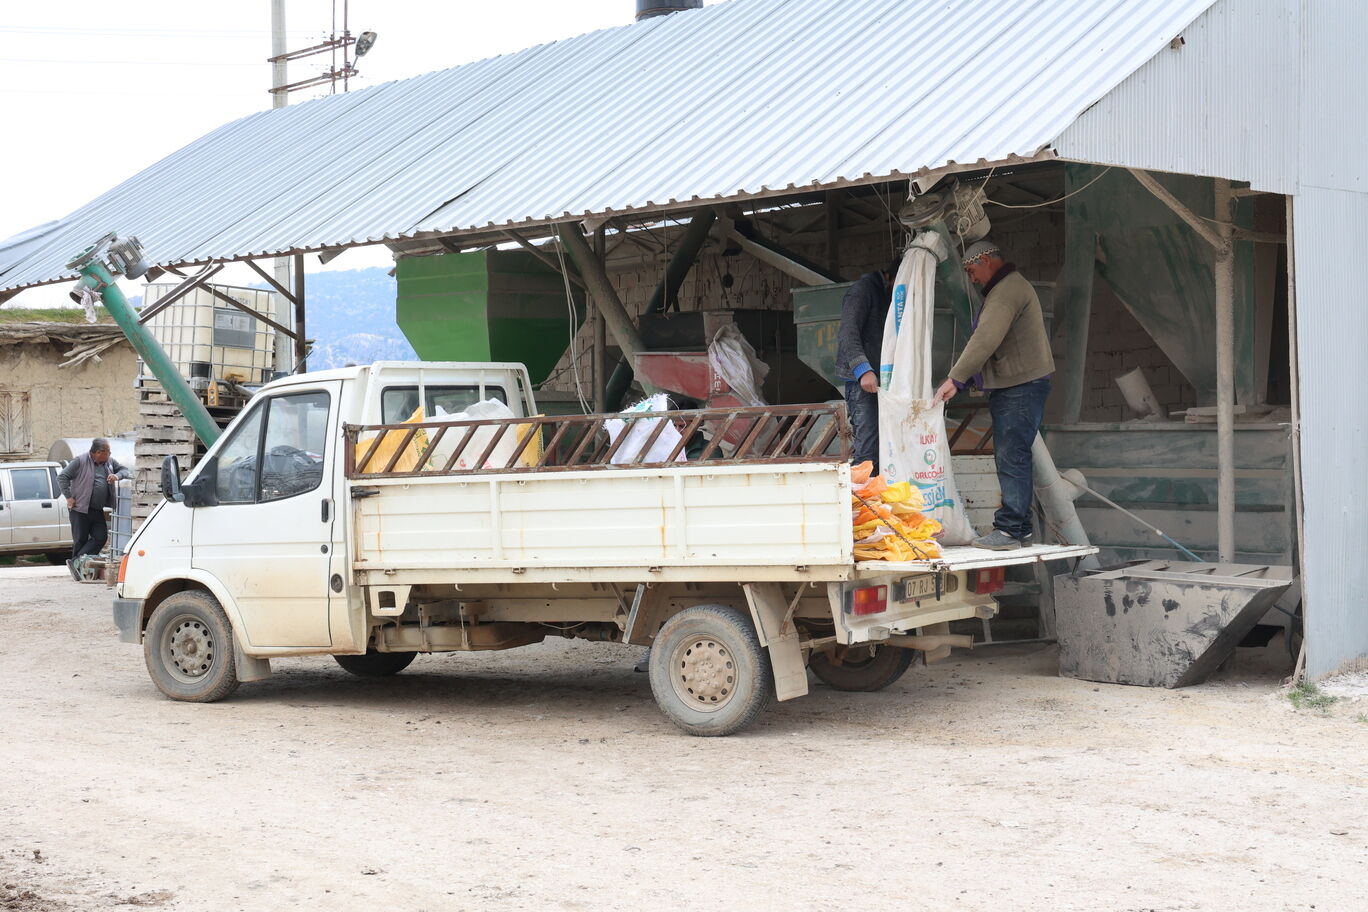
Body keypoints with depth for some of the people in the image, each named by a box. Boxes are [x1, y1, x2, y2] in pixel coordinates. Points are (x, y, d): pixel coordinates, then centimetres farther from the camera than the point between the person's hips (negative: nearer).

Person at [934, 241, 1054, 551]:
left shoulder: (1008, 290, -14)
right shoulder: (1007, 287, 22)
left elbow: (986, 340, -24)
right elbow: (985, 341, 23)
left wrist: (955, 378, -24)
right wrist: (961, 378, 16)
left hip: (1020, 387, -11)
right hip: (1011, 387, 11)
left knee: (1012, 458, -12)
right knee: (1010, 459, 12)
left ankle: (1010, 529, -13)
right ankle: (1019, 528, 15)